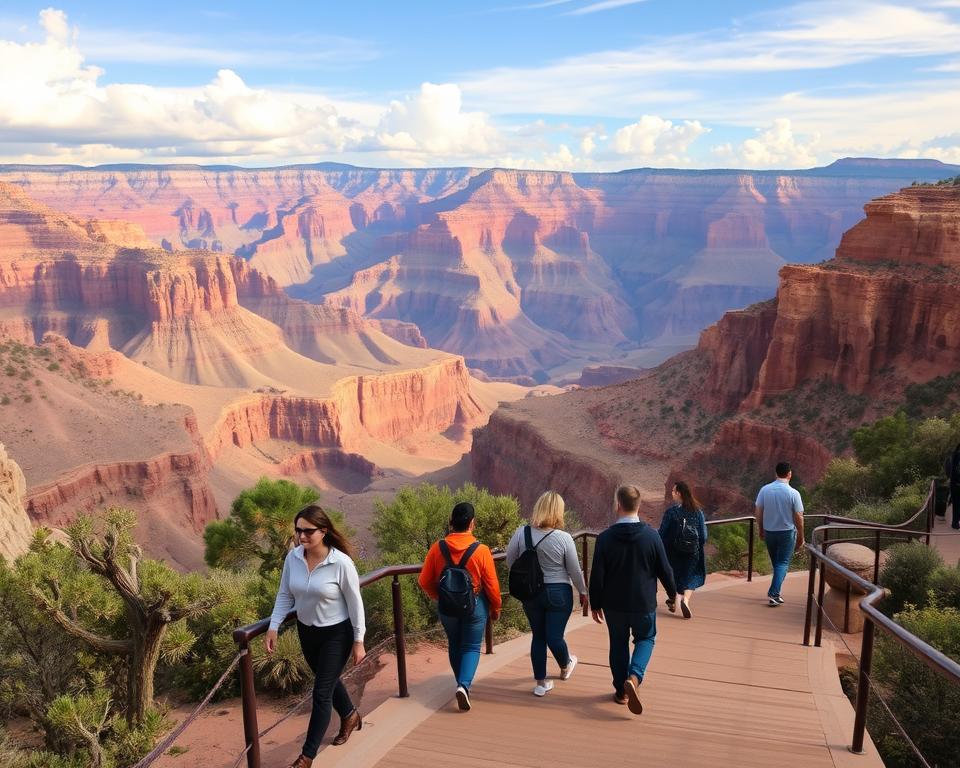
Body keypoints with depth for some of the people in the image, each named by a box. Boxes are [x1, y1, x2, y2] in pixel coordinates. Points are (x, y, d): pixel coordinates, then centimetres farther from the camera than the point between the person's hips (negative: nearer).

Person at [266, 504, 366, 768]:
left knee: (322, 692, 1)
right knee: (328, 681, 25)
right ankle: (350, 716, 53)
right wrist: (273, 627, -7)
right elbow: (285, 595, 0)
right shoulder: (293, 557, -13)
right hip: (306, 631, 5)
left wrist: (358, 641, -11)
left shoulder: (341, 563, -25)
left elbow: (355, 604, -16)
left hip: (336, 634, -5)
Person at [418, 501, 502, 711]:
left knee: (454, 644, 22)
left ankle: (463, 683, 36)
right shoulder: (481, 550, -18)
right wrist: (495, 608, 7)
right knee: (471, 647, 11)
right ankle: (464, 685, -9)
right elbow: (492, 585, -10)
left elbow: (425, 582, -5)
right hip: (475, 605, -2)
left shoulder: (437, 548, -12)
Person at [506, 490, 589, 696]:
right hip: (558, 593, -3)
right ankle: (565, 667, 37)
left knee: (538, 636, 14)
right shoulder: (564, 538, -16)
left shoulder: (521, 533, -10)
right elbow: (575, 571, -6)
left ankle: (541, 683, 23)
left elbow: (510, 562, 1)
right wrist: (583, 592, 11)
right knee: (555, 637, 7)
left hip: (530, 593, 3)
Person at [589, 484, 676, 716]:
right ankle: (634, 677, -4)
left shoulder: (605, 538, -14)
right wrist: (673, 593, 15)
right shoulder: (651, 536, -12)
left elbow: (597, 576, -9)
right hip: (644, 603, 0)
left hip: (614, 605, 0)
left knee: (618, 644, 18)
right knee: (646, 639, 20)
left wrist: (595, 605, 4)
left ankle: (621, 691, 25)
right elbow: (664, 570, -4)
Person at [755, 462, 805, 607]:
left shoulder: (764, 490, -6)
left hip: (769, 532, 3)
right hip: (787, 532, -3)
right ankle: (773, 593, -10)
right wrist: (801, 536, 3)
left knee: (776, 562, 18)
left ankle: (776, 592, 22)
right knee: (783, 563, 3)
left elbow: (758, 512, 0)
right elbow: (799, 517, -9)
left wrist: (761, 530, 14)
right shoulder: (793, 493, -14)